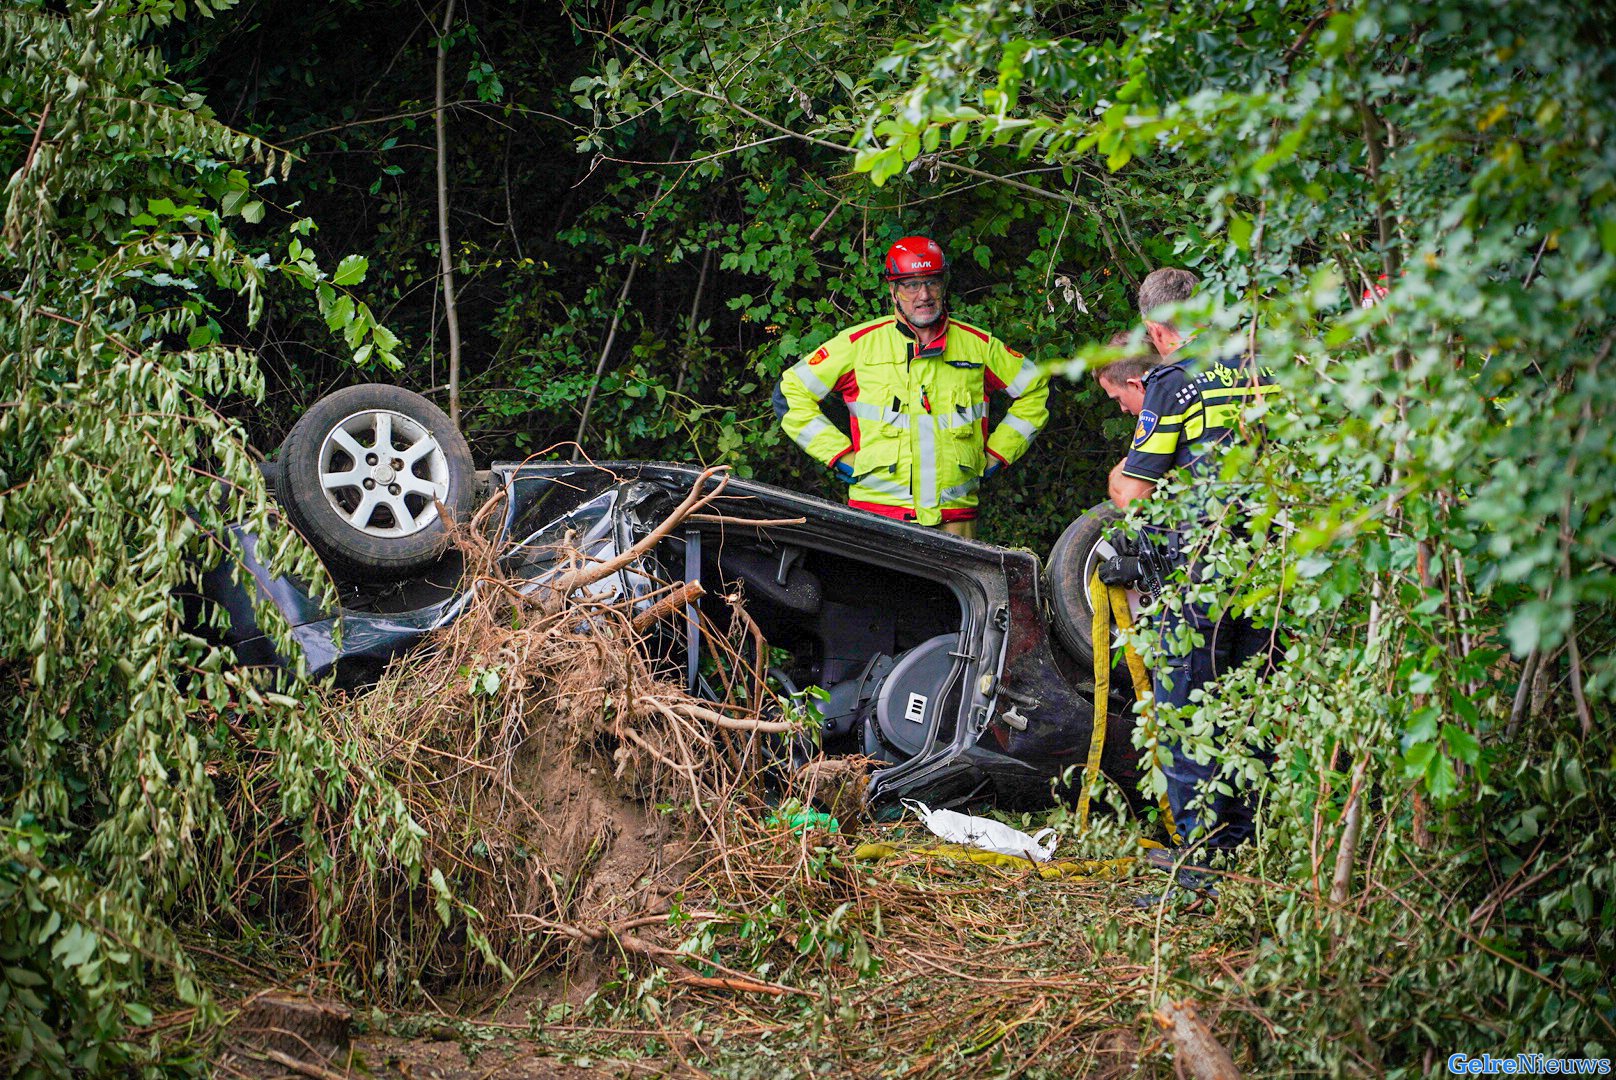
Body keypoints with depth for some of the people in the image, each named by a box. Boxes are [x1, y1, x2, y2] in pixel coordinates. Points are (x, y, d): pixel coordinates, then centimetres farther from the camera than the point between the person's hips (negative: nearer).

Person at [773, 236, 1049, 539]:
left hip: (955, 516, 2)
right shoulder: (858, 343, 3)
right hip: (878, 510, -2)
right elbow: (790, 394, 8)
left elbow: (1034, 389, 25)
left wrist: (996, 455, 16)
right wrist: (840, 456, 3)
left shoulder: (978, 344, 11)